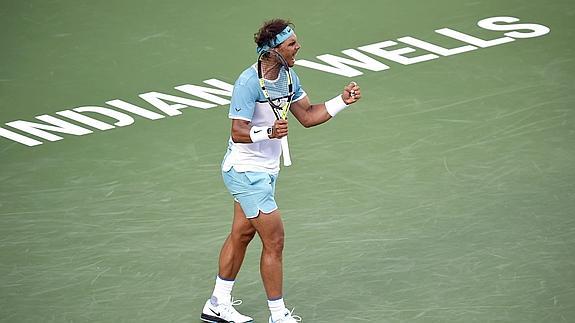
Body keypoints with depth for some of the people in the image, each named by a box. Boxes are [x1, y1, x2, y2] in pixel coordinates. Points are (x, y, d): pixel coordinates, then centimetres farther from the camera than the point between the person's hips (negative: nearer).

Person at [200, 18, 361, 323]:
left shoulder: (288, 76, 3)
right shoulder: (249, 82, -25)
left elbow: (308, 116, 10)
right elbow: (238, 132, -26)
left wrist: (342, 101, -2)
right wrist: (268, 132, -43)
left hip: (264, 170, 10)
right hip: (246, 171, -10)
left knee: (241, 235, 18)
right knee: (274, 241, -6)